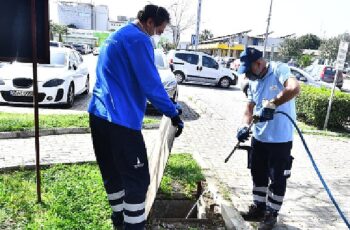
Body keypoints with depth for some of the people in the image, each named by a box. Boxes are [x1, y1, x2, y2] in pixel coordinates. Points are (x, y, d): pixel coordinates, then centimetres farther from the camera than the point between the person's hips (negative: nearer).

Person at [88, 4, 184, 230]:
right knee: (137, 179, -1)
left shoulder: (116, 36, 22)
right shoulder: (139, 40, -9)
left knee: (112, 172, 19)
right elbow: (151, 84, -14)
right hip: (120, 119, -10)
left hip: (99, 114, 10)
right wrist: (173, 113, -5)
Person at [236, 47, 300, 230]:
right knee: (258, 174, 18)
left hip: (280, 138, -7)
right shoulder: (253, 82, 7)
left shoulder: (279, 69, -15)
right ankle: (259, 207, 36)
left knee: (277, 178, 8)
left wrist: (271, 104, -32)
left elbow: (294, 88, -34)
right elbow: (249, 108, 6)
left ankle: (271, 213, 25)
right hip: (259, 137, 7)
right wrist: (244, 126, -12)